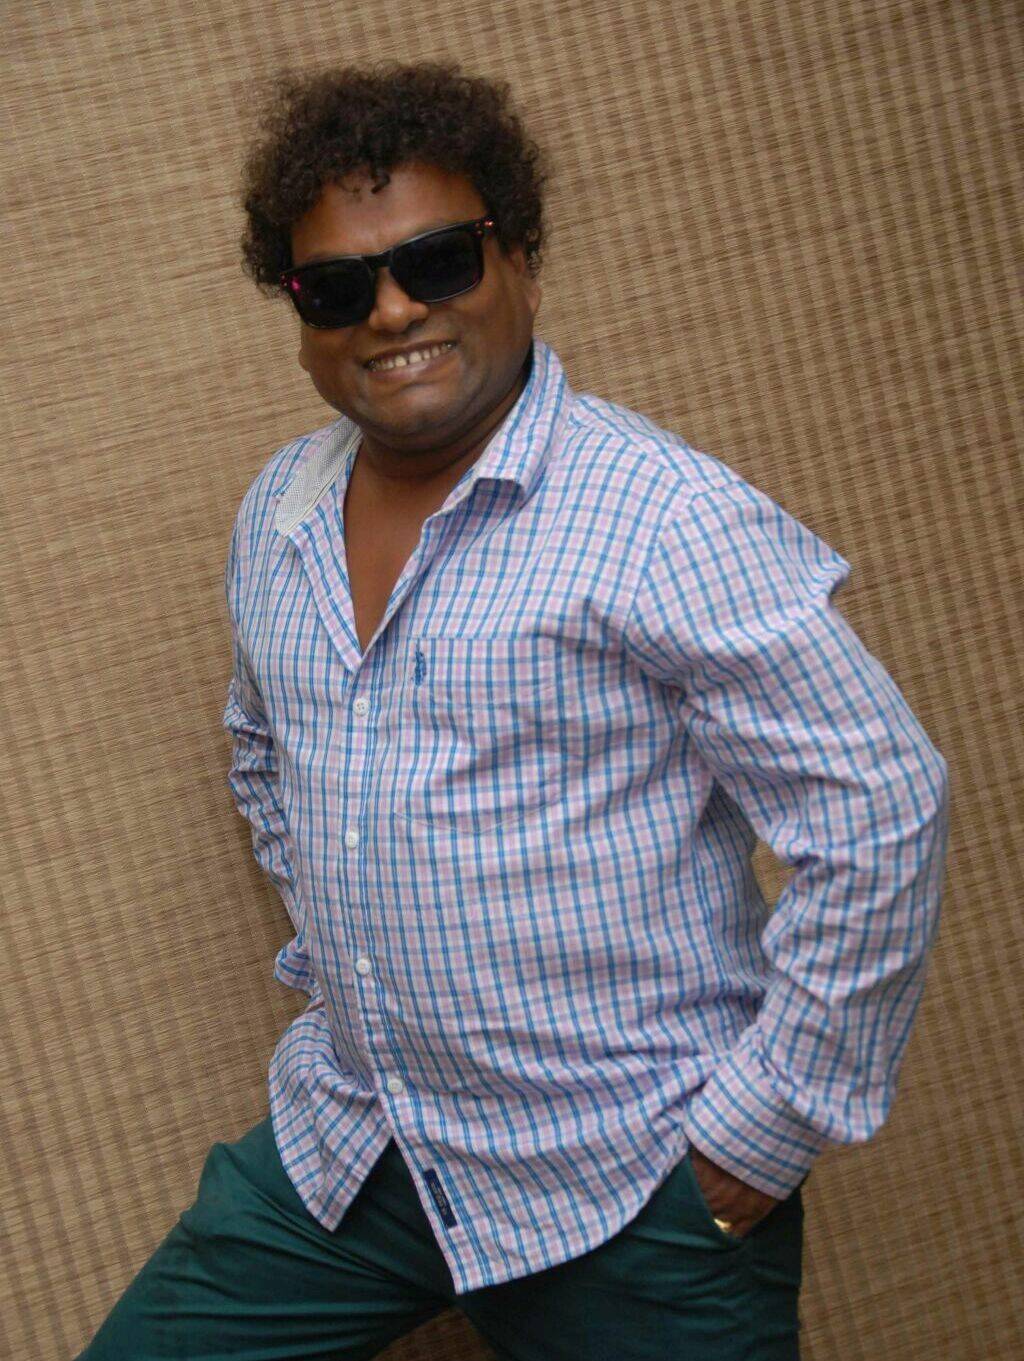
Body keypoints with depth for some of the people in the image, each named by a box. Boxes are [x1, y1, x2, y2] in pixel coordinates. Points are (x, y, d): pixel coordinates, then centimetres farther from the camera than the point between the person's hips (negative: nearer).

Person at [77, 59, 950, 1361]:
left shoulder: (663, 519, -17)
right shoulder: (273, 519, 5)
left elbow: (878, 812, -18)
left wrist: (763, 1130, -14)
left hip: (630, 1190, -5)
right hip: (340, 1144, 6)